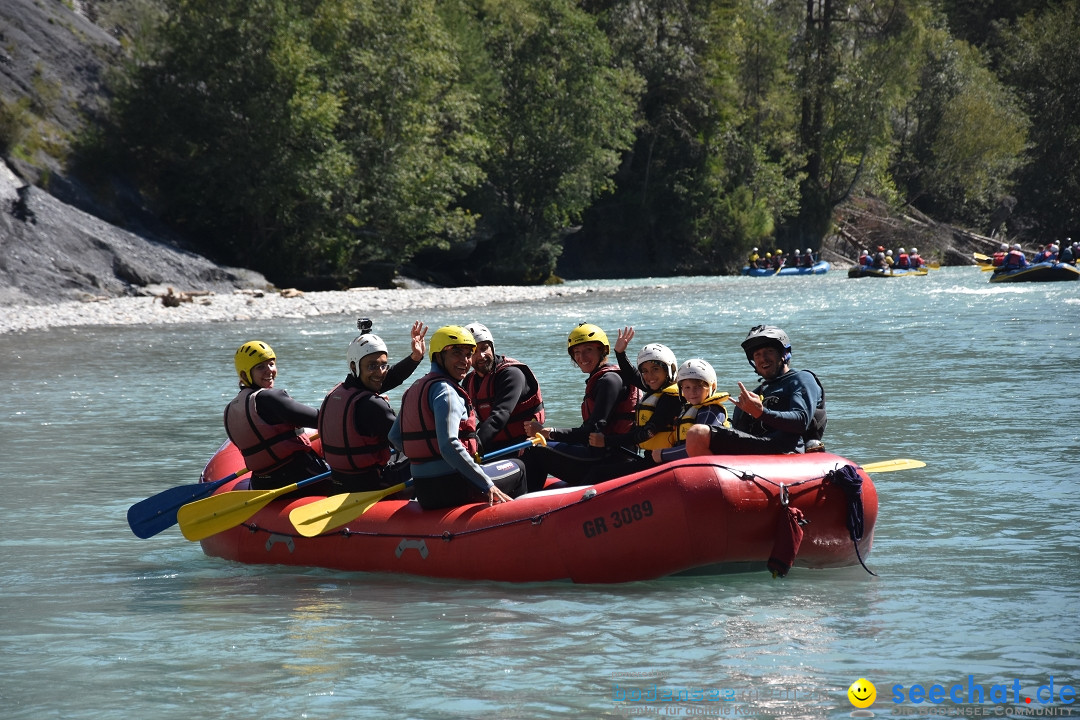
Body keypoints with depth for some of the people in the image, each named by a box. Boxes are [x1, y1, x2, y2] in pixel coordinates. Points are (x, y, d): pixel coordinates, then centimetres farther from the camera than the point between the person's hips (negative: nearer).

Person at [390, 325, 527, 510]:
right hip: (453, 490, -9)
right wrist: (487, 485, -24)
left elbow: (395, 437, 19)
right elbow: (449, 445, -26)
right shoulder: (444, 390, -15)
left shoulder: (414, 390, 13)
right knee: (517, 468, 15)